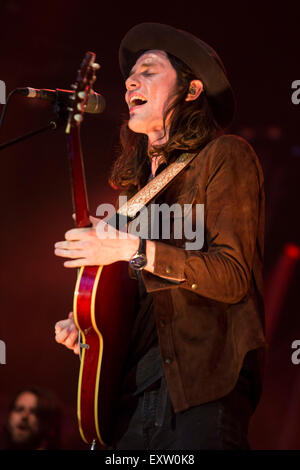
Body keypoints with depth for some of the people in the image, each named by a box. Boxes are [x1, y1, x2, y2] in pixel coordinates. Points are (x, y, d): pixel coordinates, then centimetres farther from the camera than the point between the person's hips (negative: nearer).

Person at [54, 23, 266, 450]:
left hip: (204, 386, -6)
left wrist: (133, 249, -18)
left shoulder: (225, 156, 0)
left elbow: (234, 277, -12)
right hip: (138, 389, 6)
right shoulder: (141, 182, 22)